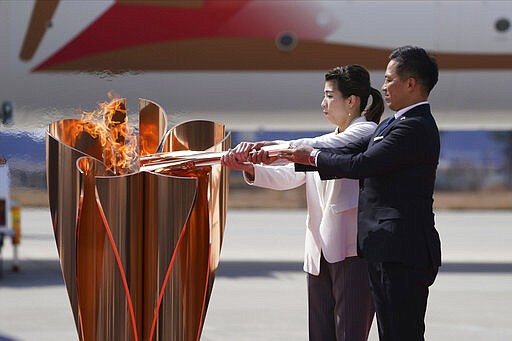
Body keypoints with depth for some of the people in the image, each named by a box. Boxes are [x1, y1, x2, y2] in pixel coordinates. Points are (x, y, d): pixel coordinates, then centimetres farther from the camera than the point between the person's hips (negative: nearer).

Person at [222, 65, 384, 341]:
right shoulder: (327, 142, 23)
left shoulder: (367, 132, -3)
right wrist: (251, 169, -5)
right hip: (320, 253, 8)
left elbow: (314, 148, -21)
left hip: (353, 252, -8)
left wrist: (269, 146, -32)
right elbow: (289, 176, 12)